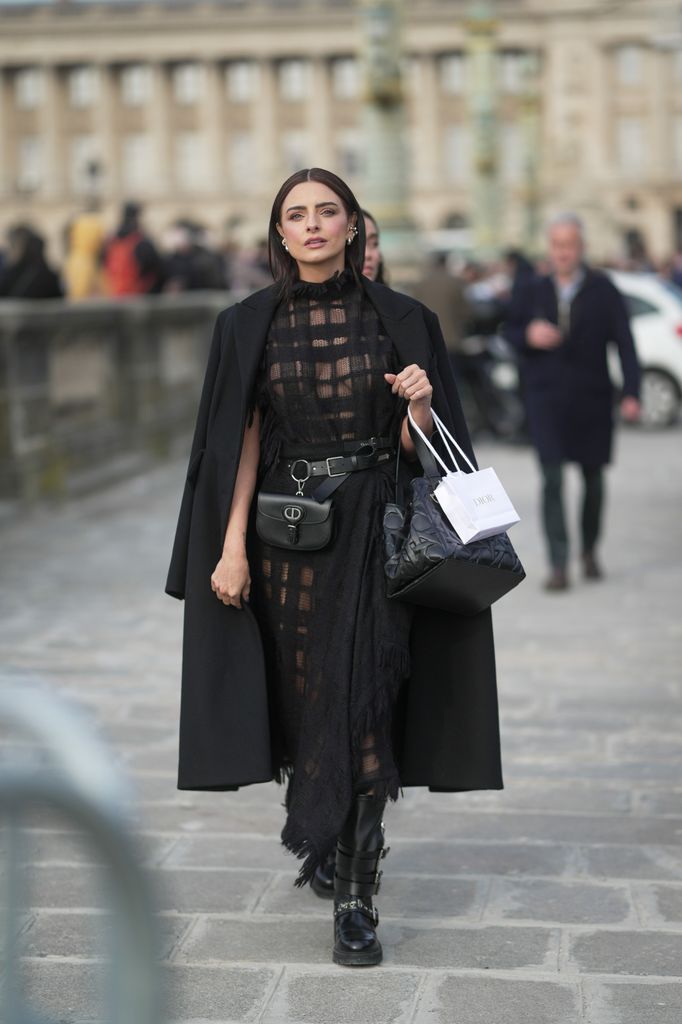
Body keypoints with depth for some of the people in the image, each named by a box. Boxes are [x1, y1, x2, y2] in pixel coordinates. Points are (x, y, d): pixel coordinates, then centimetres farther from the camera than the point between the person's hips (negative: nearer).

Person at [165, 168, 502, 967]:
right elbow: (243, 440, 0)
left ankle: (356, 895, -4)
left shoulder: (398, 321, 1)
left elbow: (414, 446, 3)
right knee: (301, 693, 10)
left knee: (363, 704, -8)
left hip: (373, 530, -1)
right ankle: (318, 841, 36)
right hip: (288, 532, 1)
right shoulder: (250, 325, 3)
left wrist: (420, 403, -19)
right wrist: (231, 545, -7)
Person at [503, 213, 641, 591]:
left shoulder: (603, 290, -2)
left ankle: (589, 552, 33)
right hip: (546, 399, 0)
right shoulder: (532, 291, 4)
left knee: (593, 479, 12)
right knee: (553, 479, -11)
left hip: (592, 399, 0)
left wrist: (631, 393, -14)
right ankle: (558, 564, -11)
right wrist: (529, 334, -10)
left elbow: (624, 343, -4)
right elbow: (510, 328, 15)